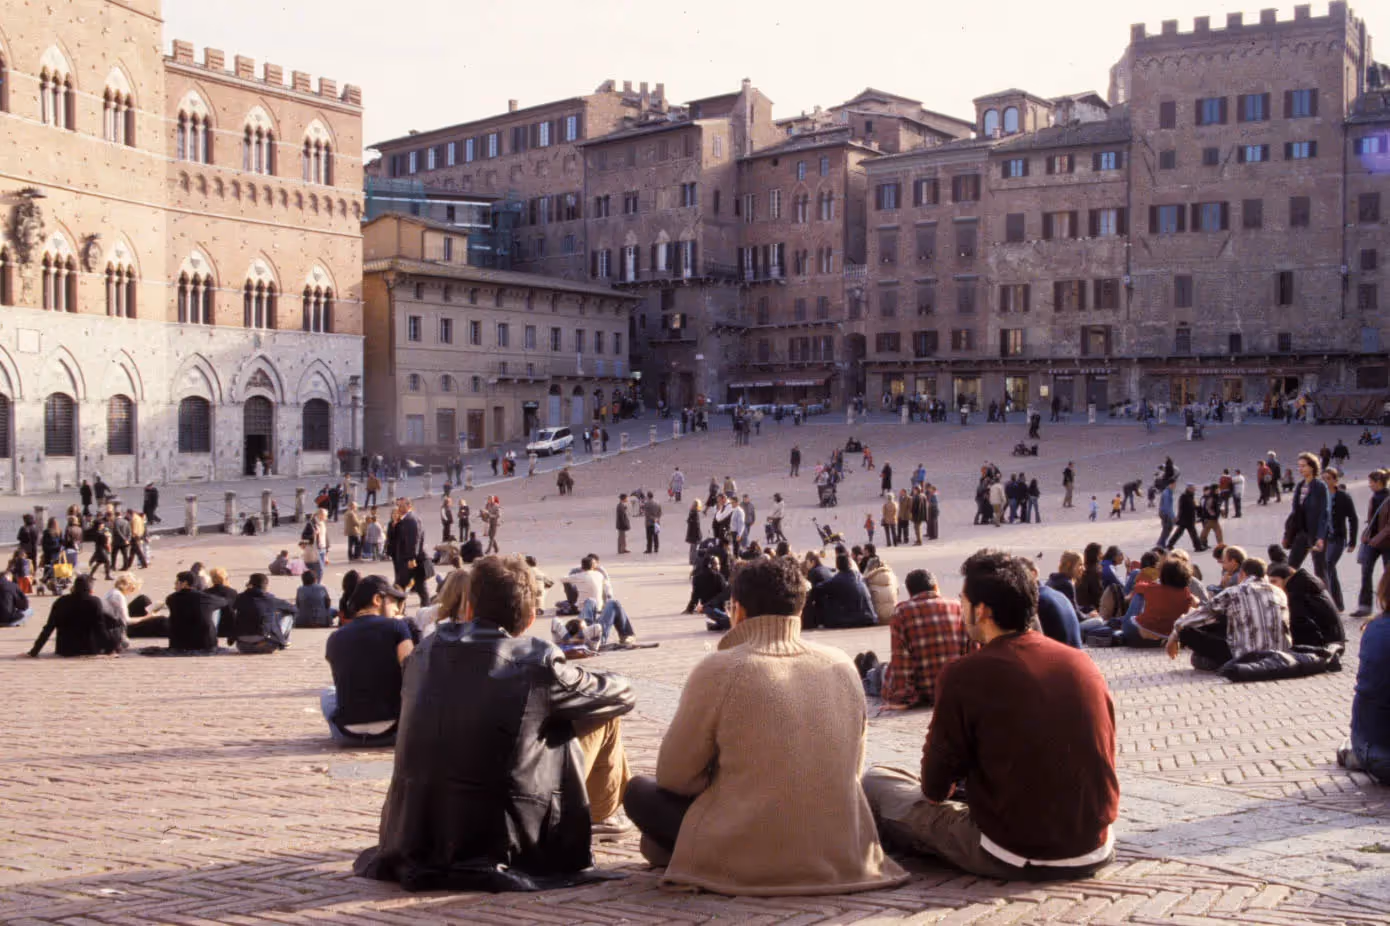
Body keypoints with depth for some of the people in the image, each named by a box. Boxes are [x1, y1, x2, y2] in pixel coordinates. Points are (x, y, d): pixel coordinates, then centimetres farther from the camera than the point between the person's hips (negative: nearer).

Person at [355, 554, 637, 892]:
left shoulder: (427, 649, 3)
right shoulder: (538, 663, -10)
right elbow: (621, 694, 5)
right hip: (501, 842, -5)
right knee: (602, 717, 13)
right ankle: (604, 815, 39)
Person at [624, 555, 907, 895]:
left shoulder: (719, 670, -11)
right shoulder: (842, 666, 2)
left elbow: (673, 776, -3)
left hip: (746, 864, -4)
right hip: (844, 860, 5)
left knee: (640, 790, 15)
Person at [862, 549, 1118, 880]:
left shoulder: (964, 675, -14)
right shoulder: (1084, 663, 1)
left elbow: (935, 787, -5)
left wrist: (940, 789, 20)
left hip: (1015, 859, -5)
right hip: (1096, 854, 6)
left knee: (874, 783, 10)